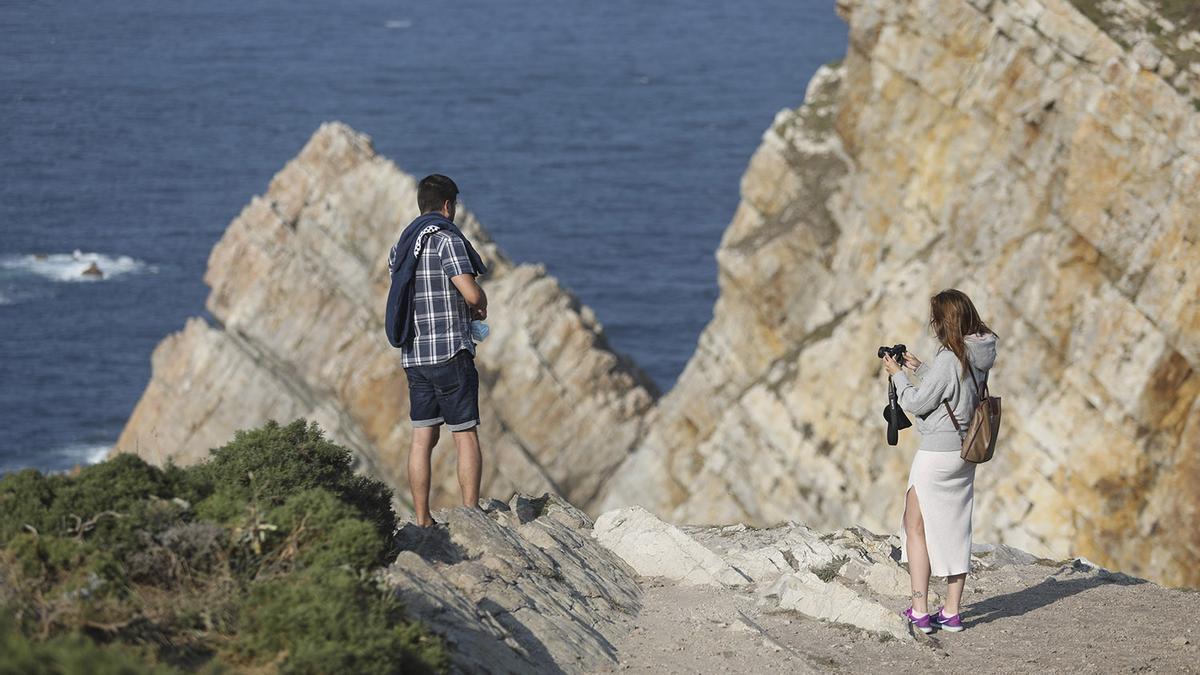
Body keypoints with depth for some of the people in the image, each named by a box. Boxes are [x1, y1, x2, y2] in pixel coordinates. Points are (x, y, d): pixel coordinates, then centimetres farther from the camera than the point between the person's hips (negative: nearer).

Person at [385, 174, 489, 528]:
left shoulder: (401, 245, 14)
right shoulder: (446, 239, -11)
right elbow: (471, 292, -19)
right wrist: (481, 307, 5)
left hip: (413, 354, 7)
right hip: (450, 352, -7)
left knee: (423, 438, 7)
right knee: (466, 436, -1)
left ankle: (422, 520, 6)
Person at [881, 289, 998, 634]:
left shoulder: (948, 359, -22)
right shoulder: (980, 356, 4)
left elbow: (917, 403, -14)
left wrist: (898, 375, 0)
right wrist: (919, 369, 19)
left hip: (937, 453, -8)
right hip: (966, 452, 8)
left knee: (917, 528, 3)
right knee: (956, 530, 12)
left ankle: (919, 611, 1)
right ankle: (951, 612, 16)